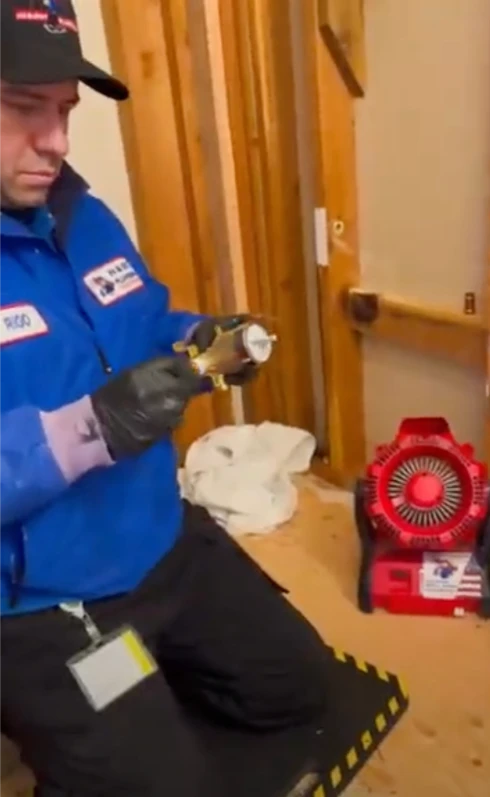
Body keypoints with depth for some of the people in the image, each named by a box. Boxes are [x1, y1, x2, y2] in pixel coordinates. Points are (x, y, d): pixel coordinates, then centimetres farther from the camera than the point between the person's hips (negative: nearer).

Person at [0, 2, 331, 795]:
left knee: (299, 688, 17)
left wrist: (199, 341, -8)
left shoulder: (82, 216, 3)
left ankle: (144, 684, 35)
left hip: (164, 542, 7)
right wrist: (89, 428, -36)